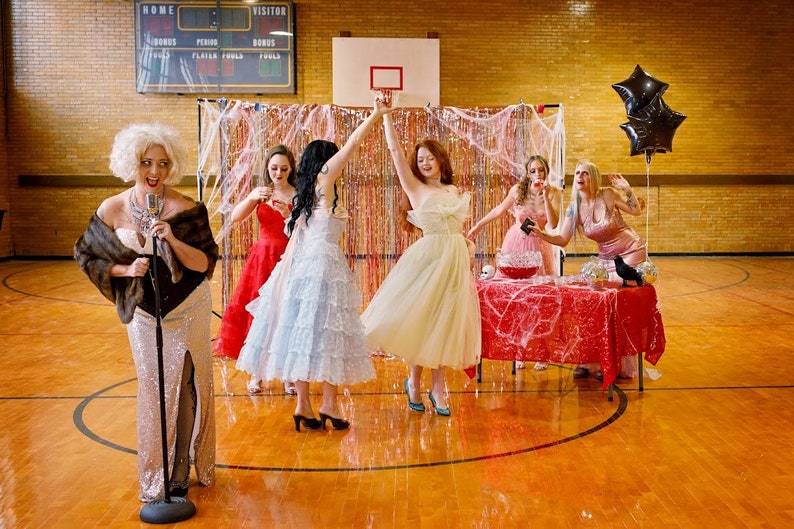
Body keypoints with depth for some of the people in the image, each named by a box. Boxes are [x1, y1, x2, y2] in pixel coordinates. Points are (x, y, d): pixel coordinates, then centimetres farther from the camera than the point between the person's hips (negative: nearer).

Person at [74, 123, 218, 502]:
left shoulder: (185, 209, -14)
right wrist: (126, 270, -13)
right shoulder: (112, 210, -8)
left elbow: (206, 263, -14)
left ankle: (180, 474, 18)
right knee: (153, 392, 8)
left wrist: (173, 240, -29)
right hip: (144, 315, 2)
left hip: (188, 312, -2)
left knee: (186, 389, 3)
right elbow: (87, 256, 4)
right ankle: (154, 480, 22)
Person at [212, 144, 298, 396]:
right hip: (262, 258, 2)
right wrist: (251, 198, -26)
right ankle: (257, 373, 12)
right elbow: (235, 217, -10)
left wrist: (288, 215, -25)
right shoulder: (260, 193, 5)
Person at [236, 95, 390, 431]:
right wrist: (376, 115, -3)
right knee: (326, 332, -3)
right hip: (324, 264, -8)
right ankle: (329, 404, -1)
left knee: (303, 333, 6)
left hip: (299, 265, 8)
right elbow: (351, 145, -6)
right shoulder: (323, 181, -2)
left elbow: (294, 236, 16)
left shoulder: (304, 197, 18)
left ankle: (304, 404, 9)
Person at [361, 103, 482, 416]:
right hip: (428, 258, -4)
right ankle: (414, 382, 19)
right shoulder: (415, 188, 2)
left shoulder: (455, 192, 15)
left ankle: (438, 388, 15)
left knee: (445, 324, 7)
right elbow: (394, 149, -4)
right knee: (421, 320, 1)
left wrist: (468, 244, 5)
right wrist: (386, 113, -7)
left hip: (456, 261, 4)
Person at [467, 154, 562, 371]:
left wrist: (546, 195, -22)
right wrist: (478, 226, 19)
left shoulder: (554, 192, -6)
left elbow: (554, 225, -17)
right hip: (516, 244, 1)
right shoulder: (518, 190, -4)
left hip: (538, 247, -1)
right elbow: (500, 209, 11)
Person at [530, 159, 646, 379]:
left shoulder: (608, 194, -15)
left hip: (631, 253, -5)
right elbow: (562, 239, -9)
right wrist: (541, 234, -25)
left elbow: (637, 210, -8)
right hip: (606, 258, 5)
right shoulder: (574, 208, -5)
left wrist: (627, 189, -21)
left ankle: (621, 366, 5)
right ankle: (590, 361, 14)